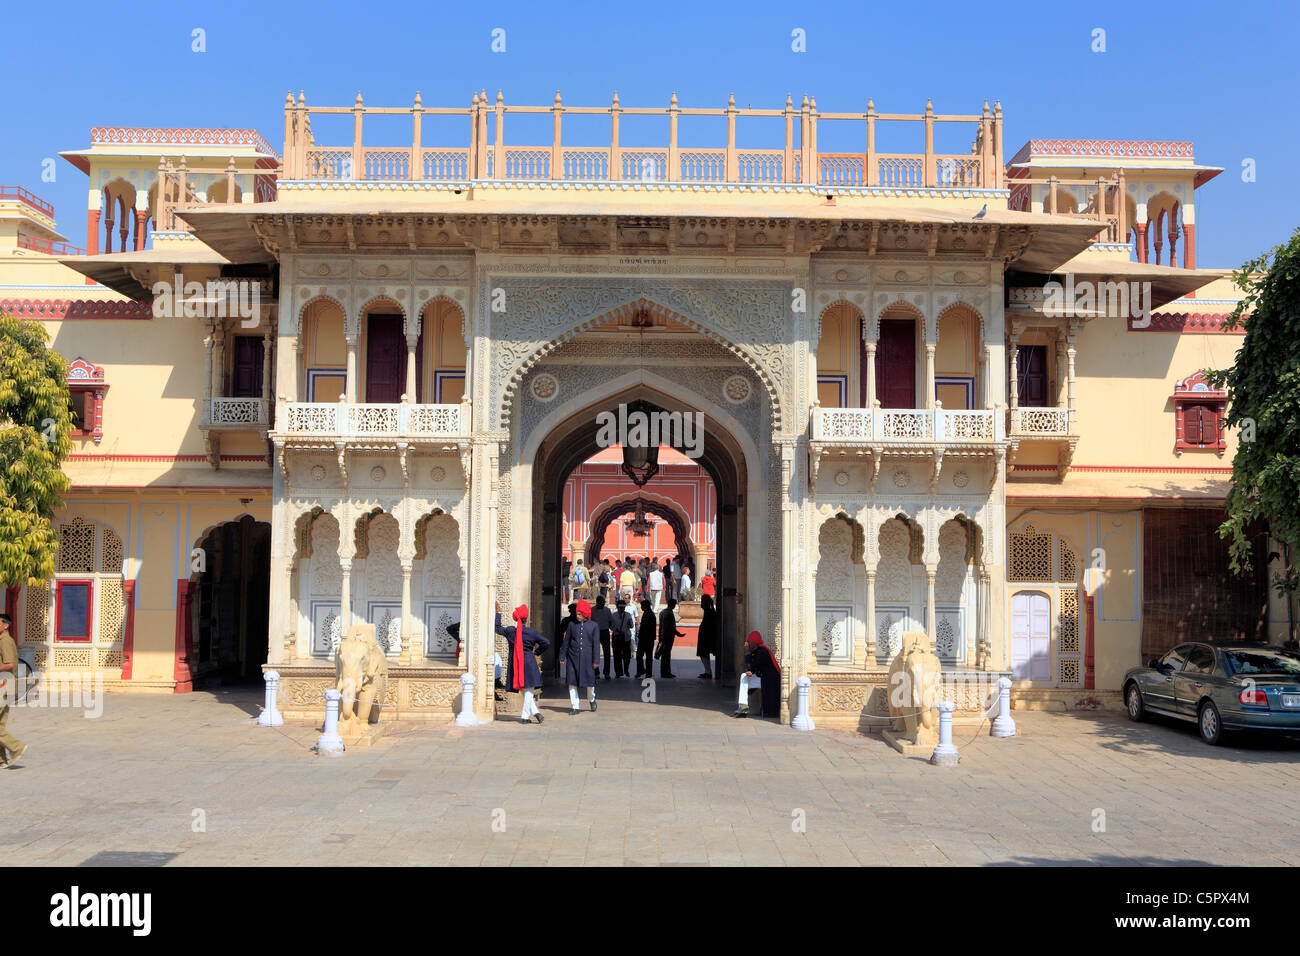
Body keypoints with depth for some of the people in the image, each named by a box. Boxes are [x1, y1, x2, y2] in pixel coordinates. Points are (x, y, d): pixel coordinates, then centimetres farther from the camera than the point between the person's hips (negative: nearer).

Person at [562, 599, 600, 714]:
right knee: (572, 683, -2)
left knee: (589, 681, 5)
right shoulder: (572, 624, 4)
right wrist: (563, 657, 7)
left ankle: (591, 699, 33)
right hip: (573, 657, 1)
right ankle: (573, 706, 6)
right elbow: (566, 641, 9)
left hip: (587, 658, -1)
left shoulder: (593, 625, 1)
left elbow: (596, 644, 2)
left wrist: (596, 660, -2)